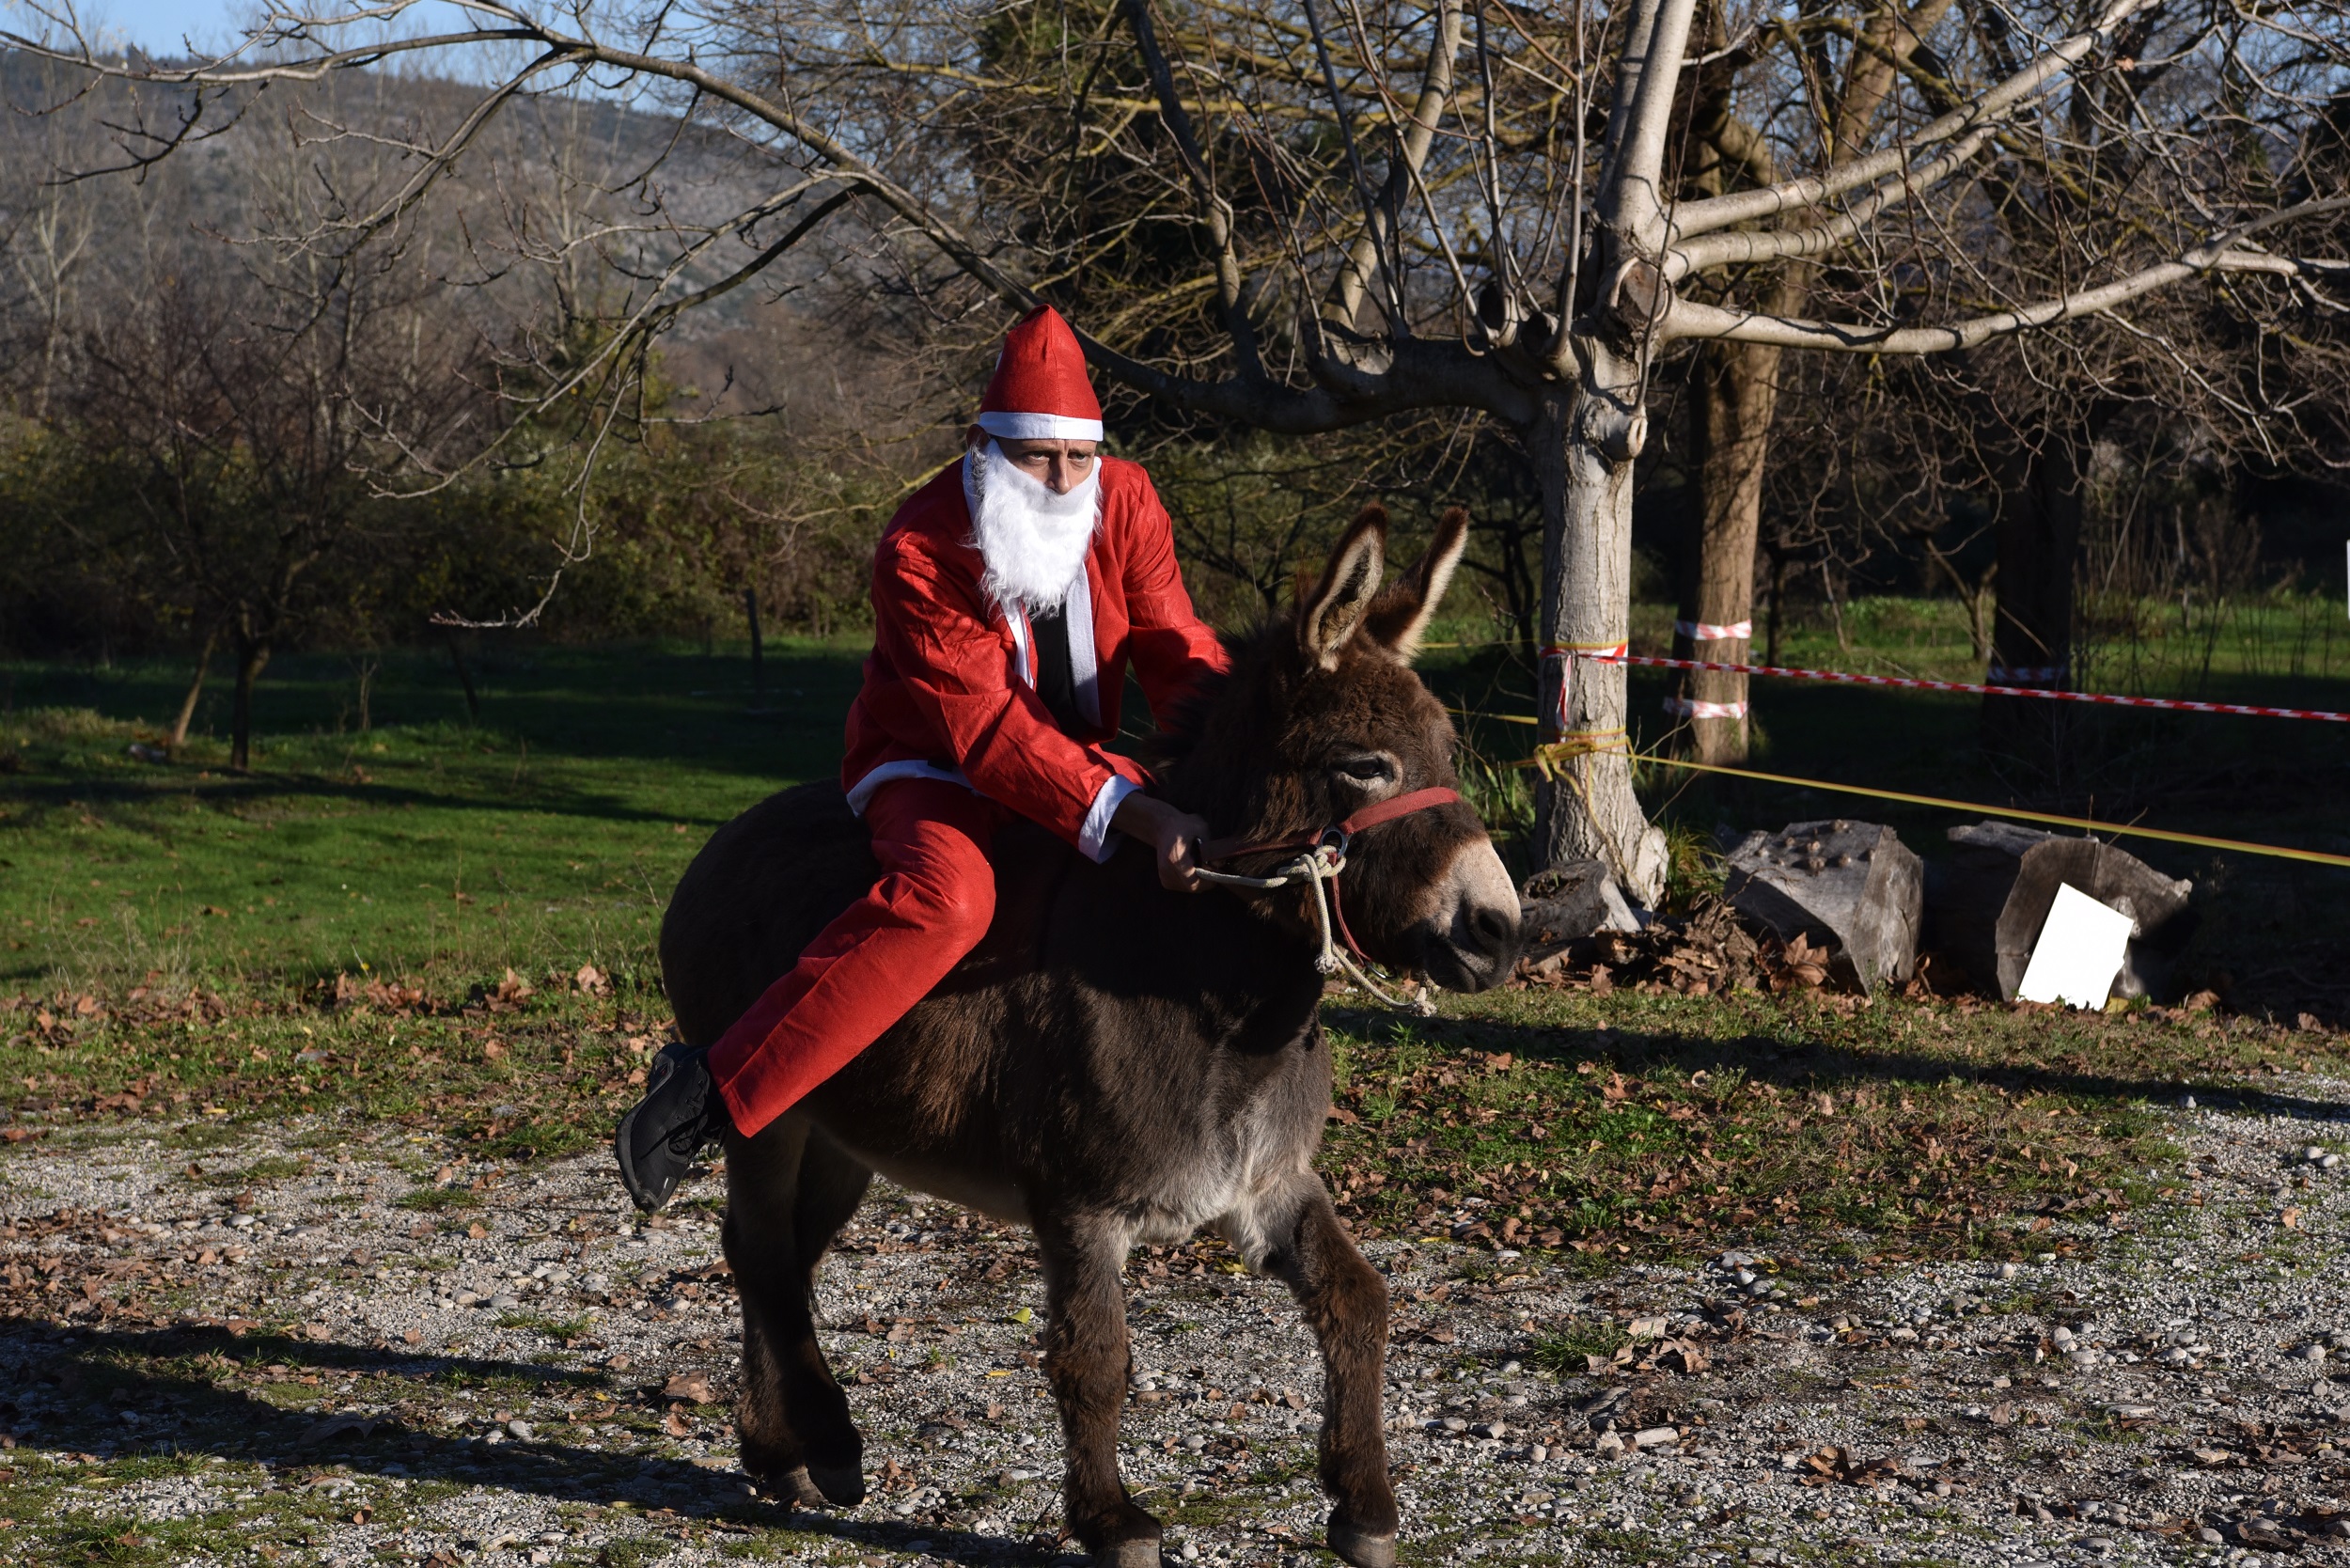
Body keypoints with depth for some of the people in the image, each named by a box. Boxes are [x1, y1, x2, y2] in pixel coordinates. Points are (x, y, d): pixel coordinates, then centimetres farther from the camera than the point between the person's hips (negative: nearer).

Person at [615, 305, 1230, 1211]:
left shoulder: (1126, 505, -8)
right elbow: (988, 728, -31)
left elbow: (1180, 659, -11)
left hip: (1076, 764, 7)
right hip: (934, 769, -6)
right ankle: (709, 1092, -36)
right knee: (946, 898, -37)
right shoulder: (919, 551, -24)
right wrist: (1130, 814, -43)